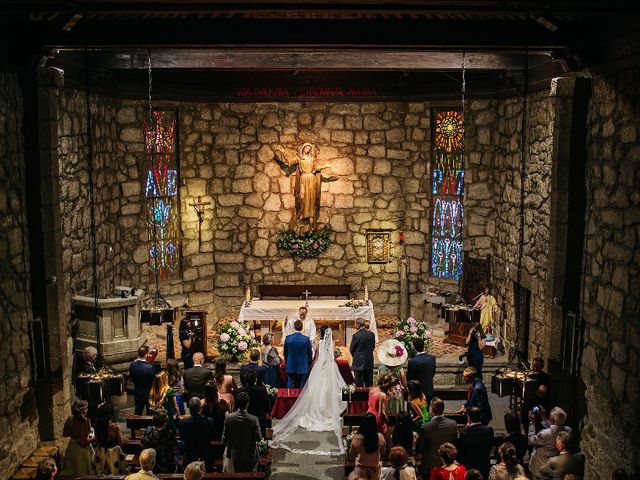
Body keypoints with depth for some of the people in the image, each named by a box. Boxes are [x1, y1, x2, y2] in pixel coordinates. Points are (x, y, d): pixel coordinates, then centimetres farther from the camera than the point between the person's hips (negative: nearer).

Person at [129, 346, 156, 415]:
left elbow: (131, 378, 1)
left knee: (137, 414, 18)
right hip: (149, 394, -4)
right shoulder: (150, 367, -27)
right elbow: (154, 380, -18)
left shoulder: (132, 365, -12)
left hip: (137, 394, 4)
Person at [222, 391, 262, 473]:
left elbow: (225, 439, -7)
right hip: (251, 457, -2)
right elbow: (258, 438, -12)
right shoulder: (253, 419, -20)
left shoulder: (229, 418, -13)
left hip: (236, 456, 2)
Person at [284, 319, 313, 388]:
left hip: (291, 368, 1)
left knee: (290, 388, 6)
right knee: (302, 388, 4)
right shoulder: (306, 339, -9)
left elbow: (285, 353, 7)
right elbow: (310, 354, 1)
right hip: (303, 368, -1)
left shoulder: (288, 338, -5)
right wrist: (308, 364, 18)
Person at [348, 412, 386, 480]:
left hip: (361, 471, -2)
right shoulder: (380, 437, -16)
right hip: (376, 472, 2)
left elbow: (351, 454, -3)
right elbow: (383, 452, 3)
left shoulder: (357, 438, -20)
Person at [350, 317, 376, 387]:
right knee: (369, 385, 12)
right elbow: (373, 347, 10)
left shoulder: (356, 335, -15)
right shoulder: (372, 334, 1)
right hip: (369, 363, 5)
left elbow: (351, 349, -5)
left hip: (359, 363, -5)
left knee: (359, 385, 1)